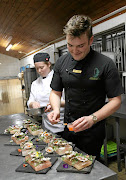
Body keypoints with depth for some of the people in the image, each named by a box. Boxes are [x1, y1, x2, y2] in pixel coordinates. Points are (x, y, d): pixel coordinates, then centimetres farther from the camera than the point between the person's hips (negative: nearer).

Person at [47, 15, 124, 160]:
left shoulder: (105, 64, -14)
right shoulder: (62, 62, -1)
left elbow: (115, 100, -12)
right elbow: (55, 92, 7)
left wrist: (92, 119, -24)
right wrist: (56, 109, -12)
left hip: (93, 132, -3)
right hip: (67, 128, 4)